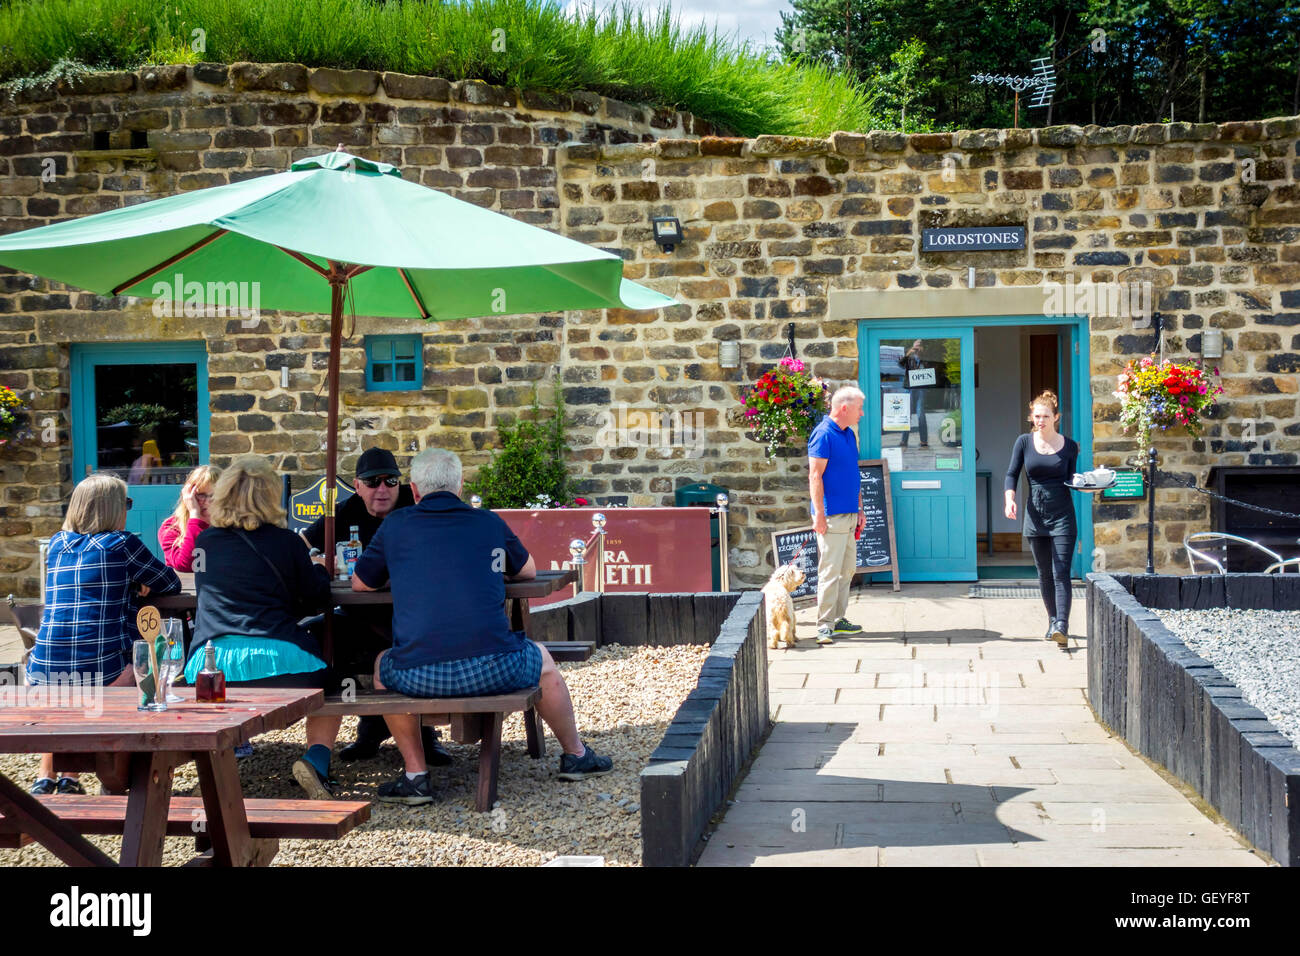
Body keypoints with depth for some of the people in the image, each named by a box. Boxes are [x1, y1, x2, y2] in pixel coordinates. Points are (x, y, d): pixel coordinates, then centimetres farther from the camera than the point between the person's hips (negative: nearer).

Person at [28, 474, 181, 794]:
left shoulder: (57, 544, 15)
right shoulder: (121, 543, -1)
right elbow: (171, 584, 9)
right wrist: (136, 583, 26)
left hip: (45, 672, 6)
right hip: (104, 671, -6)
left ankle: (45, 776, 27)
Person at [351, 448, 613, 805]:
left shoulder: (396, 525, 10)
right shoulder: (490, 523, 13)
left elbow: (360, 584, 24)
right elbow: (528, 571, 31)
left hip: (418, 677, -1)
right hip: (492, 668, 1)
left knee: (383, 666, 34)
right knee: (542, 660, 33)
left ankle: (415, 774, 26)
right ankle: (576, 756, 44)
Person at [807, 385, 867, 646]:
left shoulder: (849, 434, 16)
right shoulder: (823, 434, -11)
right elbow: (815, 475, -15)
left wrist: (859, 508, 21)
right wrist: (819, 514, -18)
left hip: (849, 514, 9)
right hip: (832, 515, -9)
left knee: (847, 568, 12)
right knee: (830, 570, -8)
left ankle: (839, 618, 21)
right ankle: (824, 625, -5)